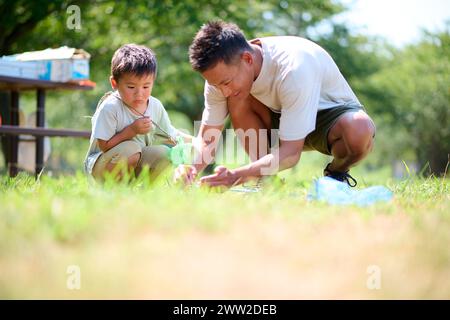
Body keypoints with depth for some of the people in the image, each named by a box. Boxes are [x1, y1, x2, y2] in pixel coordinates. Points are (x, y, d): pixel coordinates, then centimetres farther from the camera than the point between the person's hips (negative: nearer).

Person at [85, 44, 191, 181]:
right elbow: (104, 146, -22)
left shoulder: (155, 106, -3)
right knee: (130, 149, -33)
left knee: (164, 153, -17)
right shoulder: (110, 108, -21)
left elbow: (172, 134, 9)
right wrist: (131, 130, -27)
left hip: (137, 163, 6)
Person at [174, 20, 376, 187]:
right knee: (238, 98, -25)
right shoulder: (221, 72, -20)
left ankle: (336, 174, -6)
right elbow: (207, 138, -11)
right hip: (282, 116, 5)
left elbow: (291, 152, -38)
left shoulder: (293, 68, -39)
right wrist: (192, 168, -33)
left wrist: (238, 175, -51)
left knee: (360, 131, -40)